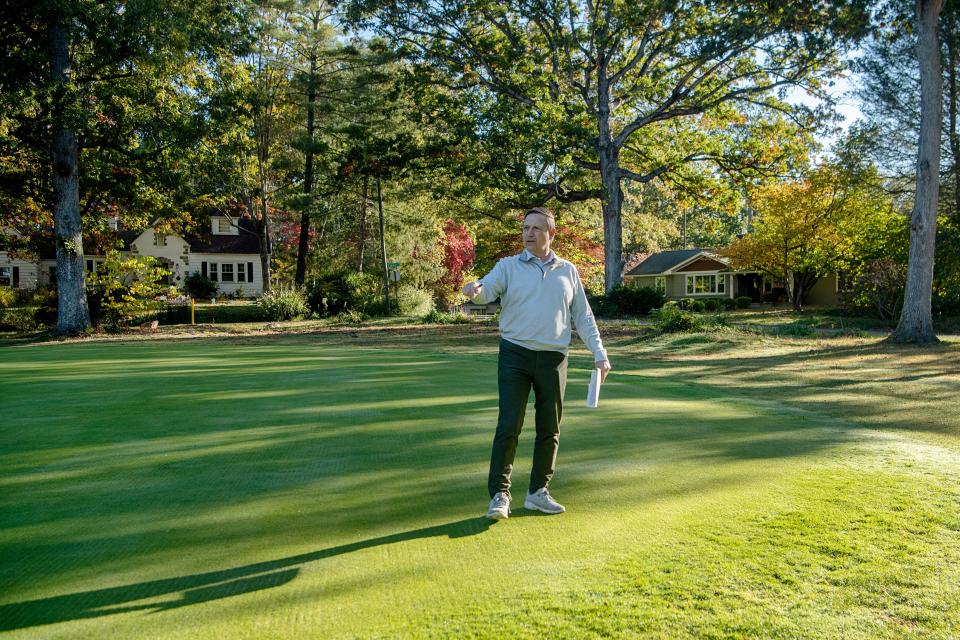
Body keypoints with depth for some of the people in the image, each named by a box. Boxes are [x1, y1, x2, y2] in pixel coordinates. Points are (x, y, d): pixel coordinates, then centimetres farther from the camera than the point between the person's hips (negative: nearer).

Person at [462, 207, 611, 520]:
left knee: (549, 429, 8)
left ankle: (537, 492, 22)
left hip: (553, 359, 3)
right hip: (515, 356, -3)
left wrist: (599, 353, 6)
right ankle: (499, 495, 2)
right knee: (509, 426, -7)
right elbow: (487, 291, -16)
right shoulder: (509, 266, 3)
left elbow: (583, 316, 13)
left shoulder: (568, 271, 10)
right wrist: (475, 289, -40)